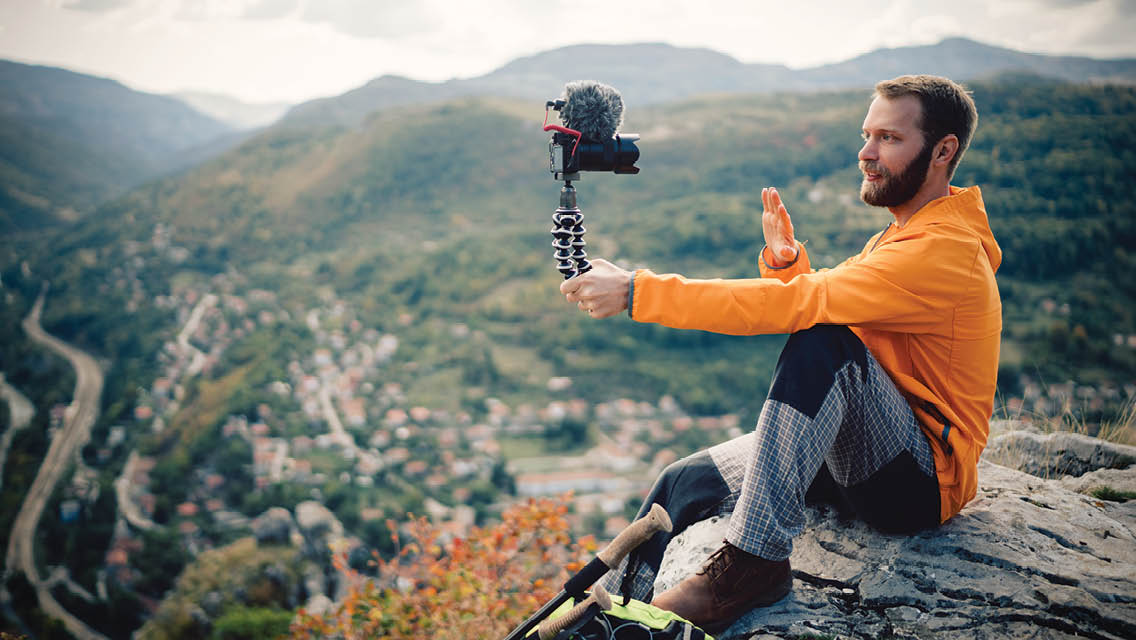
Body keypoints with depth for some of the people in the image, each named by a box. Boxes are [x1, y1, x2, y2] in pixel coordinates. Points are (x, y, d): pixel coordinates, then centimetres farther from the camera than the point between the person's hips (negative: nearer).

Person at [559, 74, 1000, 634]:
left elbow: (797, 305, -30)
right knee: (683, 483, -4)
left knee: (824, 342, -33)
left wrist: (637, 292, -31)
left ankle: (755, 560, -31)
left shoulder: (945, 252, -20)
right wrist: (784, 261, -12)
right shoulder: (901, 236, 13)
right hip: (864, 456, 9)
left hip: (924, 483, -9)